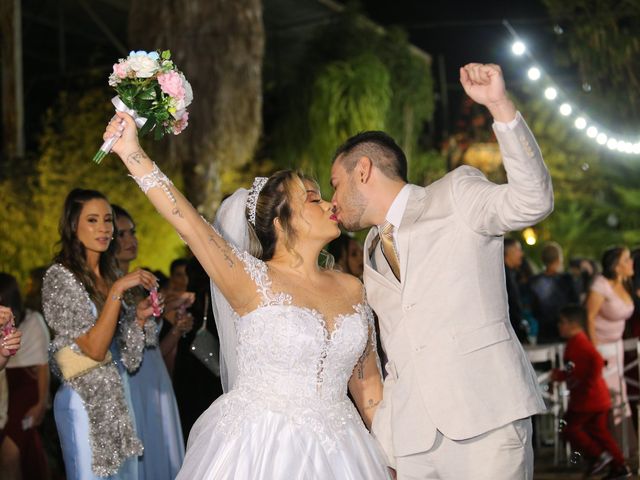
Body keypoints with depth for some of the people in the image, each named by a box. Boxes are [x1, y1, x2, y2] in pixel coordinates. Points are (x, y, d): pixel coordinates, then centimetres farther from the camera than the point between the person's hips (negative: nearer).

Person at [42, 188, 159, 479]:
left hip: (117, 393, 7)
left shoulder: (107, 274, 10)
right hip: (86, 398, -7)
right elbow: (94, 348, -19)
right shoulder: (60, 276, -12)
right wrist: (118, 290, -22)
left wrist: (140, 316, 0)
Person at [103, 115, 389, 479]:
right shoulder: (254, 282, -8)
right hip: (258, 448, -4)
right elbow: (190, 224, -21)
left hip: (335, 450, 5)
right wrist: (131, 151, -28)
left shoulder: (351, 289, 6)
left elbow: (368, 383, 12)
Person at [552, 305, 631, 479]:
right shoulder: (575, 343, 14)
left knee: (570, 428, 1)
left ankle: (598, 456, 1)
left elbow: (597, 361, -30)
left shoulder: (579, 343, -18)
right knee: (598, 431, 14)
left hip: (587, 398, -10)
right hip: (599, 399, 10)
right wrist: (560, 375, 12)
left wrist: (588, 383, -26)